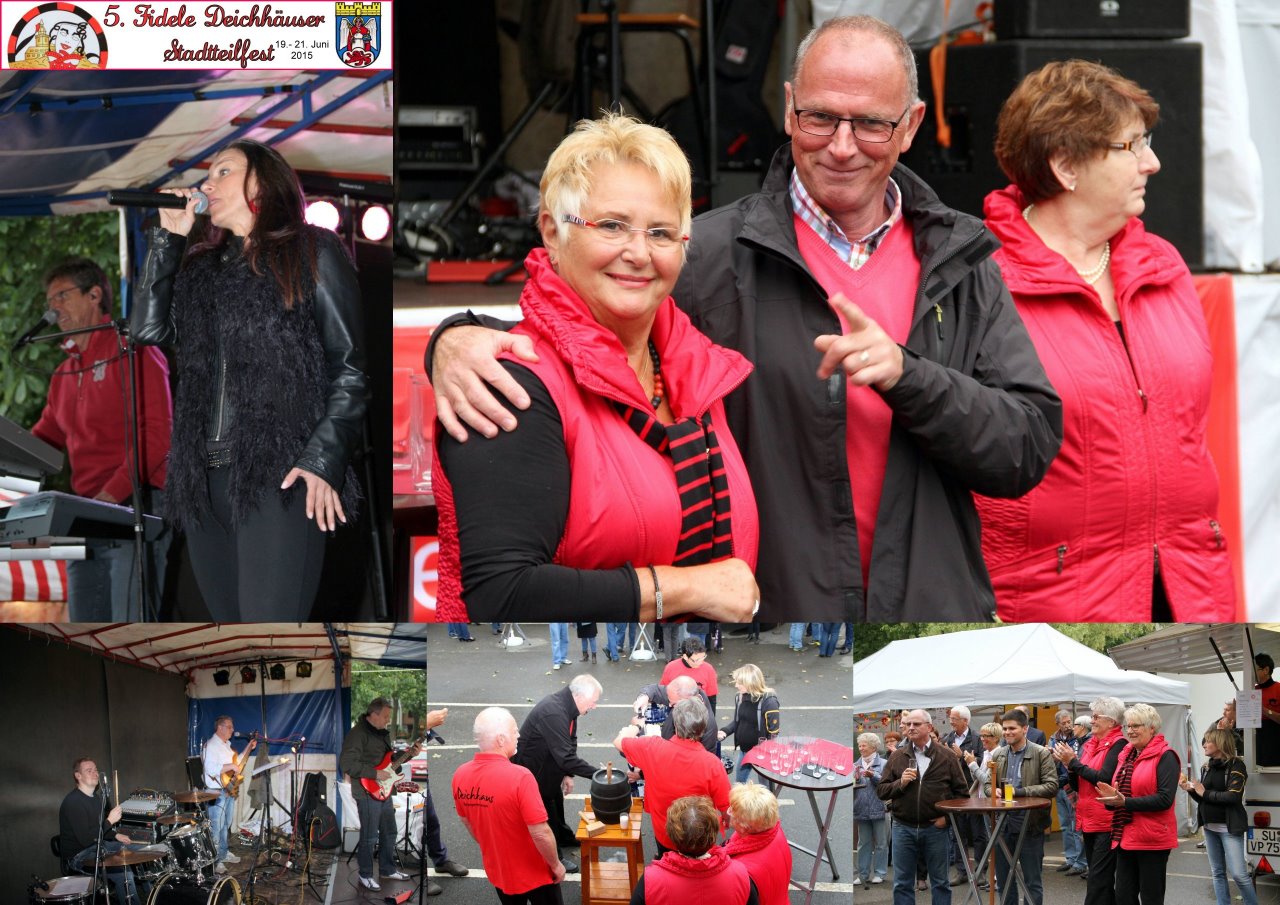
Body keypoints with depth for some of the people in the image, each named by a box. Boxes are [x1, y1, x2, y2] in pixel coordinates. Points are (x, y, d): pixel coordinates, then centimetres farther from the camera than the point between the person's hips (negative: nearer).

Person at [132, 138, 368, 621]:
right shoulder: (200, 265, 21)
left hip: (278, 476, -6)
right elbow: (150, 329, 7)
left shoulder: (312, 252, 4)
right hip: (204, 477, 6)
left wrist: (324, 460, -12)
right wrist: (167, 239, 9)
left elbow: (350, 366, -1)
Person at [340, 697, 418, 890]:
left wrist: (408, 754, 6)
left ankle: (388, 869, 30)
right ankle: (365, 875, 9)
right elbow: (346, 764, -25)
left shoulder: (382, 732, 12)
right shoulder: (358, 734, -18)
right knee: (369, 836, -3)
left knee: (389, 832, 17)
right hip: (367, 792, -9)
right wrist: (375, 774, -24)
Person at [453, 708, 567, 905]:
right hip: (534, 873, -6)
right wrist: (556, 865, -10)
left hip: (497, 871, 6)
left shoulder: (460, 775, -11)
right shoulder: (519, 777, -30)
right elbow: (540, 834, -27)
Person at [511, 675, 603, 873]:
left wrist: (568, 774, 3)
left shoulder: (568, 707, -7)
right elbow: (565, 757, -41)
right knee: (545, 812, 4)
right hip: (532, 767, -10)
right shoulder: (553, 713, -39)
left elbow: (570, 744, 7)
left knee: (556, 800, 27)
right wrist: (597, 774, -38)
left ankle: (564, 838, 50)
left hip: (548, 765, 10)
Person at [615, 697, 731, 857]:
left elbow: (619, 742, -3)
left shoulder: (653, 748, -25)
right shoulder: (712, 764, -30)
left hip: (663, 836, 2)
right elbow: (726, 808, -20)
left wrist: (632, 730, 20)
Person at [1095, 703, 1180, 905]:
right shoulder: (1126, 754, 15)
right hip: (1125, 839, 8)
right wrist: (1111, 798, -1)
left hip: (1152, 841, -8)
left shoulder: (1165, 757, -10)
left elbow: (1165, 799, -20)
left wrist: (1125, 802, -22)